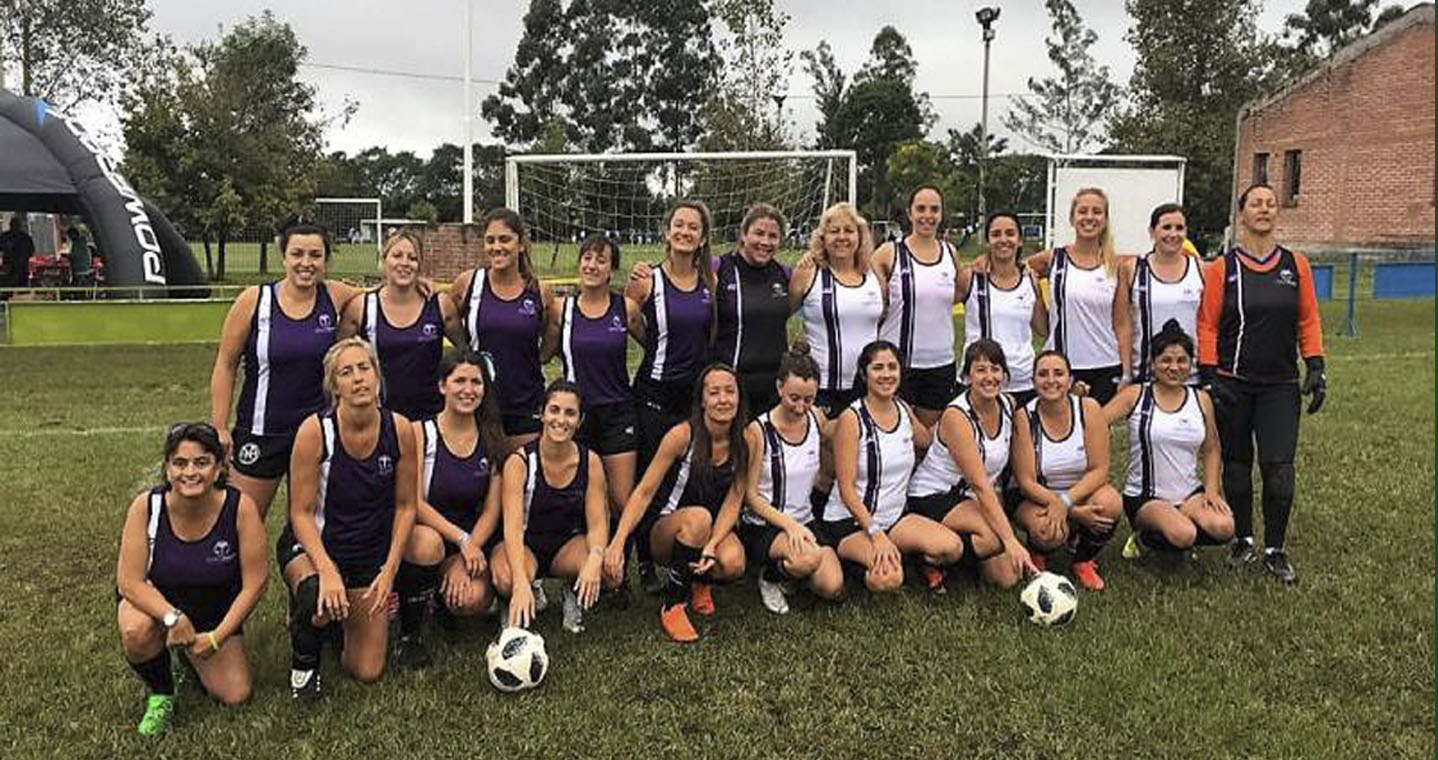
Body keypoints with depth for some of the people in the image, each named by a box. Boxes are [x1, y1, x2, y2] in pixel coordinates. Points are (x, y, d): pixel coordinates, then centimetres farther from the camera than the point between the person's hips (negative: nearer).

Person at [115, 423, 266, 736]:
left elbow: (253, 583, -18)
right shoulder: (146, 507, -25)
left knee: (235, 696, -6)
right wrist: (173, 617, -35)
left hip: (214, 608, 1)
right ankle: (161, 695, -2)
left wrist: (217, 637, -21)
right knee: (137, 631, -36)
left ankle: (191, 653, 27)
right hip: (154, 600, -1)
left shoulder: (240, 507, -26)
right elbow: (129, 581, -22)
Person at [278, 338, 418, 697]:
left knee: (368, 672, 2)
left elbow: (405, 506, -3)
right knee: (320, 600, -39)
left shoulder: (399, 429, -14)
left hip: (370, 552, 3)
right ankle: (304, 661, -2)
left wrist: (390, 570, -10)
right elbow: (301, 513, -16)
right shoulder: (315, 431, -21)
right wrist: (327, 570, -28)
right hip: (311, 545, -3)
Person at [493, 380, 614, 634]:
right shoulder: (520, 462, -18)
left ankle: (575, 593, 6)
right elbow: (513, 526, -27)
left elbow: (597, 523, -10)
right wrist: (521, 581, -43)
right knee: (506, 581, -36)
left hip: (567, 546, 2)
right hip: (525, 546, -2)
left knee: (610, 573, -29)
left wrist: (595, 558, -33)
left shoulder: (590, 461, -9)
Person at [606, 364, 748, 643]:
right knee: (698, 517, -37)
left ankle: (700, 581, 9)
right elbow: (644, 491, -16)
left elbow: (733, 503, -7)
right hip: (666, 531, -3)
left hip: (716, 528, 3)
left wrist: (711, 545, -24)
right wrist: (617, 543, -26)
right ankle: (672, 605, -16)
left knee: (733, 564, -31)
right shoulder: (683, 435, -18)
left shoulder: (746, 442, -8)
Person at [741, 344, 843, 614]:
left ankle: (790, 564, 12)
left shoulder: (816, 419, 1)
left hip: (804, 521, 5)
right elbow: (750, 495, -11)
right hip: (762, 526, -5)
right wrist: (789, 525, -22)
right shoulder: (758, 431, -14)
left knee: (832, 588, -18)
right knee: (808, 559, -35)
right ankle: (770, 577, -2)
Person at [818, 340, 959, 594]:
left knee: (952, 548, -20)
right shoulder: (852, 419, -14)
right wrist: (876, 534, -23)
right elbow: (846, 489, -17)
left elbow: (927, 443, 29)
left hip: (895, 516, 6)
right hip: (849, 521, -5)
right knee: (889, 579, -31)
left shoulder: (904, 411, 5)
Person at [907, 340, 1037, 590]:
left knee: (1008, 577, -8)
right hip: (932, 498, -7)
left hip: (970, 498, 7)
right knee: (995, 537, -33)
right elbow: (981, 486, -29)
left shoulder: (1008, 405, -3)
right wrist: (1011, 540, -34)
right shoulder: (956, 416, -24)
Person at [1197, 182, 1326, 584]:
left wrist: (1316, 369, 2)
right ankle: (1243, 540, 25)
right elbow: (1207, 326, -3)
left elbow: (1308, 322, 10)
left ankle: (1275, 551, 10)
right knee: (1236, 464, 9)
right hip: (1233, 384, -1)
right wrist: (1209, 377, -9)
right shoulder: (1222, 268, -2)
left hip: (1281, 385, 1)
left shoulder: (1296, 265, 6)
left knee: (1278, 467, -5)